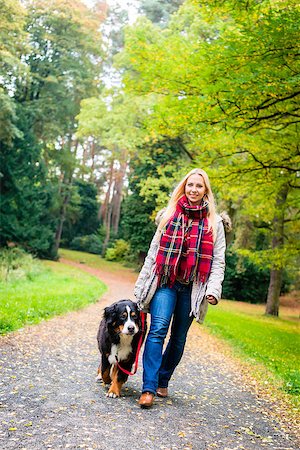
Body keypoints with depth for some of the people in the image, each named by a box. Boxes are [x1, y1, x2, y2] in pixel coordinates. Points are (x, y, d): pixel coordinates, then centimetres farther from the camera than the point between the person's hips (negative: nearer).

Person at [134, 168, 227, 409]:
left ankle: (163, 381, 24)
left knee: (179, 338, 8)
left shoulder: (214, 222, 6)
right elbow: (154, 251, 10)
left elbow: (218, 260, 4)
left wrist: (213, 289, -10)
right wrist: (142, 285, 8)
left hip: (192, 287, 1)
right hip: (165, 282, -1)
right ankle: (149, 388, -15)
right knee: (158, 330, -16)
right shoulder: (169, 215, 8)